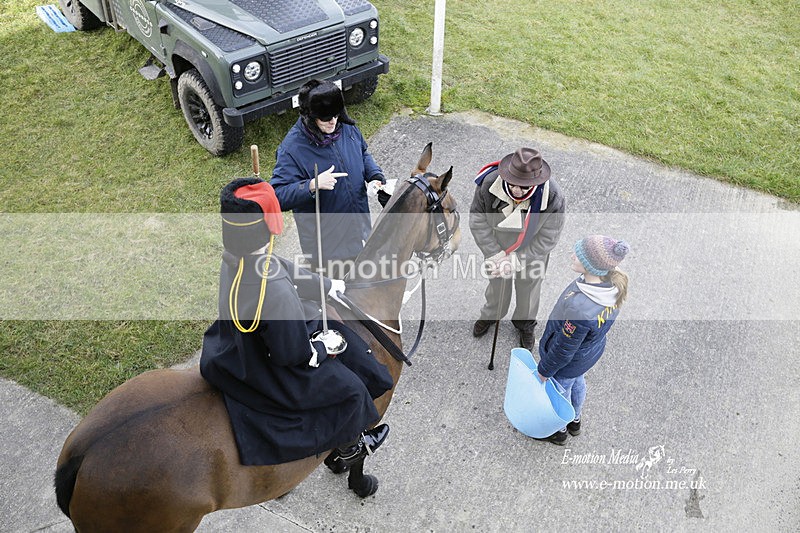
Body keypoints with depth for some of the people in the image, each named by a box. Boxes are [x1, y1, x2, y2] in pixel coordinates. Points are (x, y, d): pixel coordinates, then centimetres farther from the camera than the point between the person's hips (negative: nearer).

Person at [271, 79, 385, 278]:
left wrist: (375, 175, -6)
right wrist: (312, 185, -38)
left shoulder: (347, 127, -7)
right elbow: (278, 194, -25)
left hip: (360, 224, 6)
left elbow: (363, 154, 13)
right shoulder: (292, 147, -24)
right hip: (323, 237, -5)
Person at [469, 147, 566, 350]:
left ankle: (525, 324, 58)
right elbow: (477, 222, -19)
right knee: (497, 284, 29)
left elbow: (547, 239, -23)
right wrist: (495, 256, -23)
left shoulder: (553, 198, -35)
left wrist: (516, 260, -26)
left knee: (528, 289, 26)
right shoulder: (489, 184, -33)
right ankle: (490, 315, 62)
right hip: (497, 249, 1)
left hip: (531, 254, -1)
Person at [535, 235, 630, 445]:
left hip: (567, 363, -7)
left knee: (559, 391, 23)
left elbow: (563, 349, -29)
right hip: (591, 350, 7)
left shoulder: (580, 309, -46)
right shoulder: (614, 285, -22)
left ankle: (558, 431, 52)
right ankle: (575, 421, 61)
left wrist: (544, 370, -11)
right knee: (577, 382, 33)